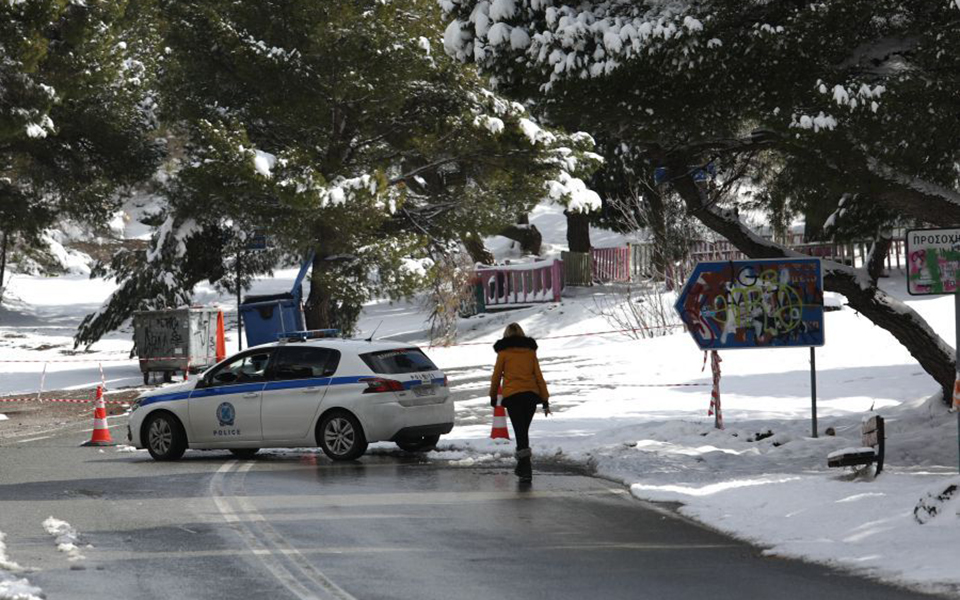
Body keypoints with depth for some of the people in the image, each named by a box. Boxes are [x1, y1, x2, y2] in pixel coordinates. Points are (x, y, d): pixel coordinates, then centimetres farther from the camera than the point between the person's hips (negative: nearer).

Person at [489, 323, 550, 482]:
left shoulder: (504, 352, 4)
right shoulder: (530, 350, 12)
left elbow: (496, 376, 7)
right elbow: (538, 376, 9)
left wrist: (493, 397, 20)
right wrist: (545, 400, 10)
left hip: (512, 396, -3)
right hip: (531, 395, 3)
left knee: (520, 431, -6)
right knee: (524, 431, 17)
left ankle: (526, 469, -17)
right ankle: (522, 467, 23)